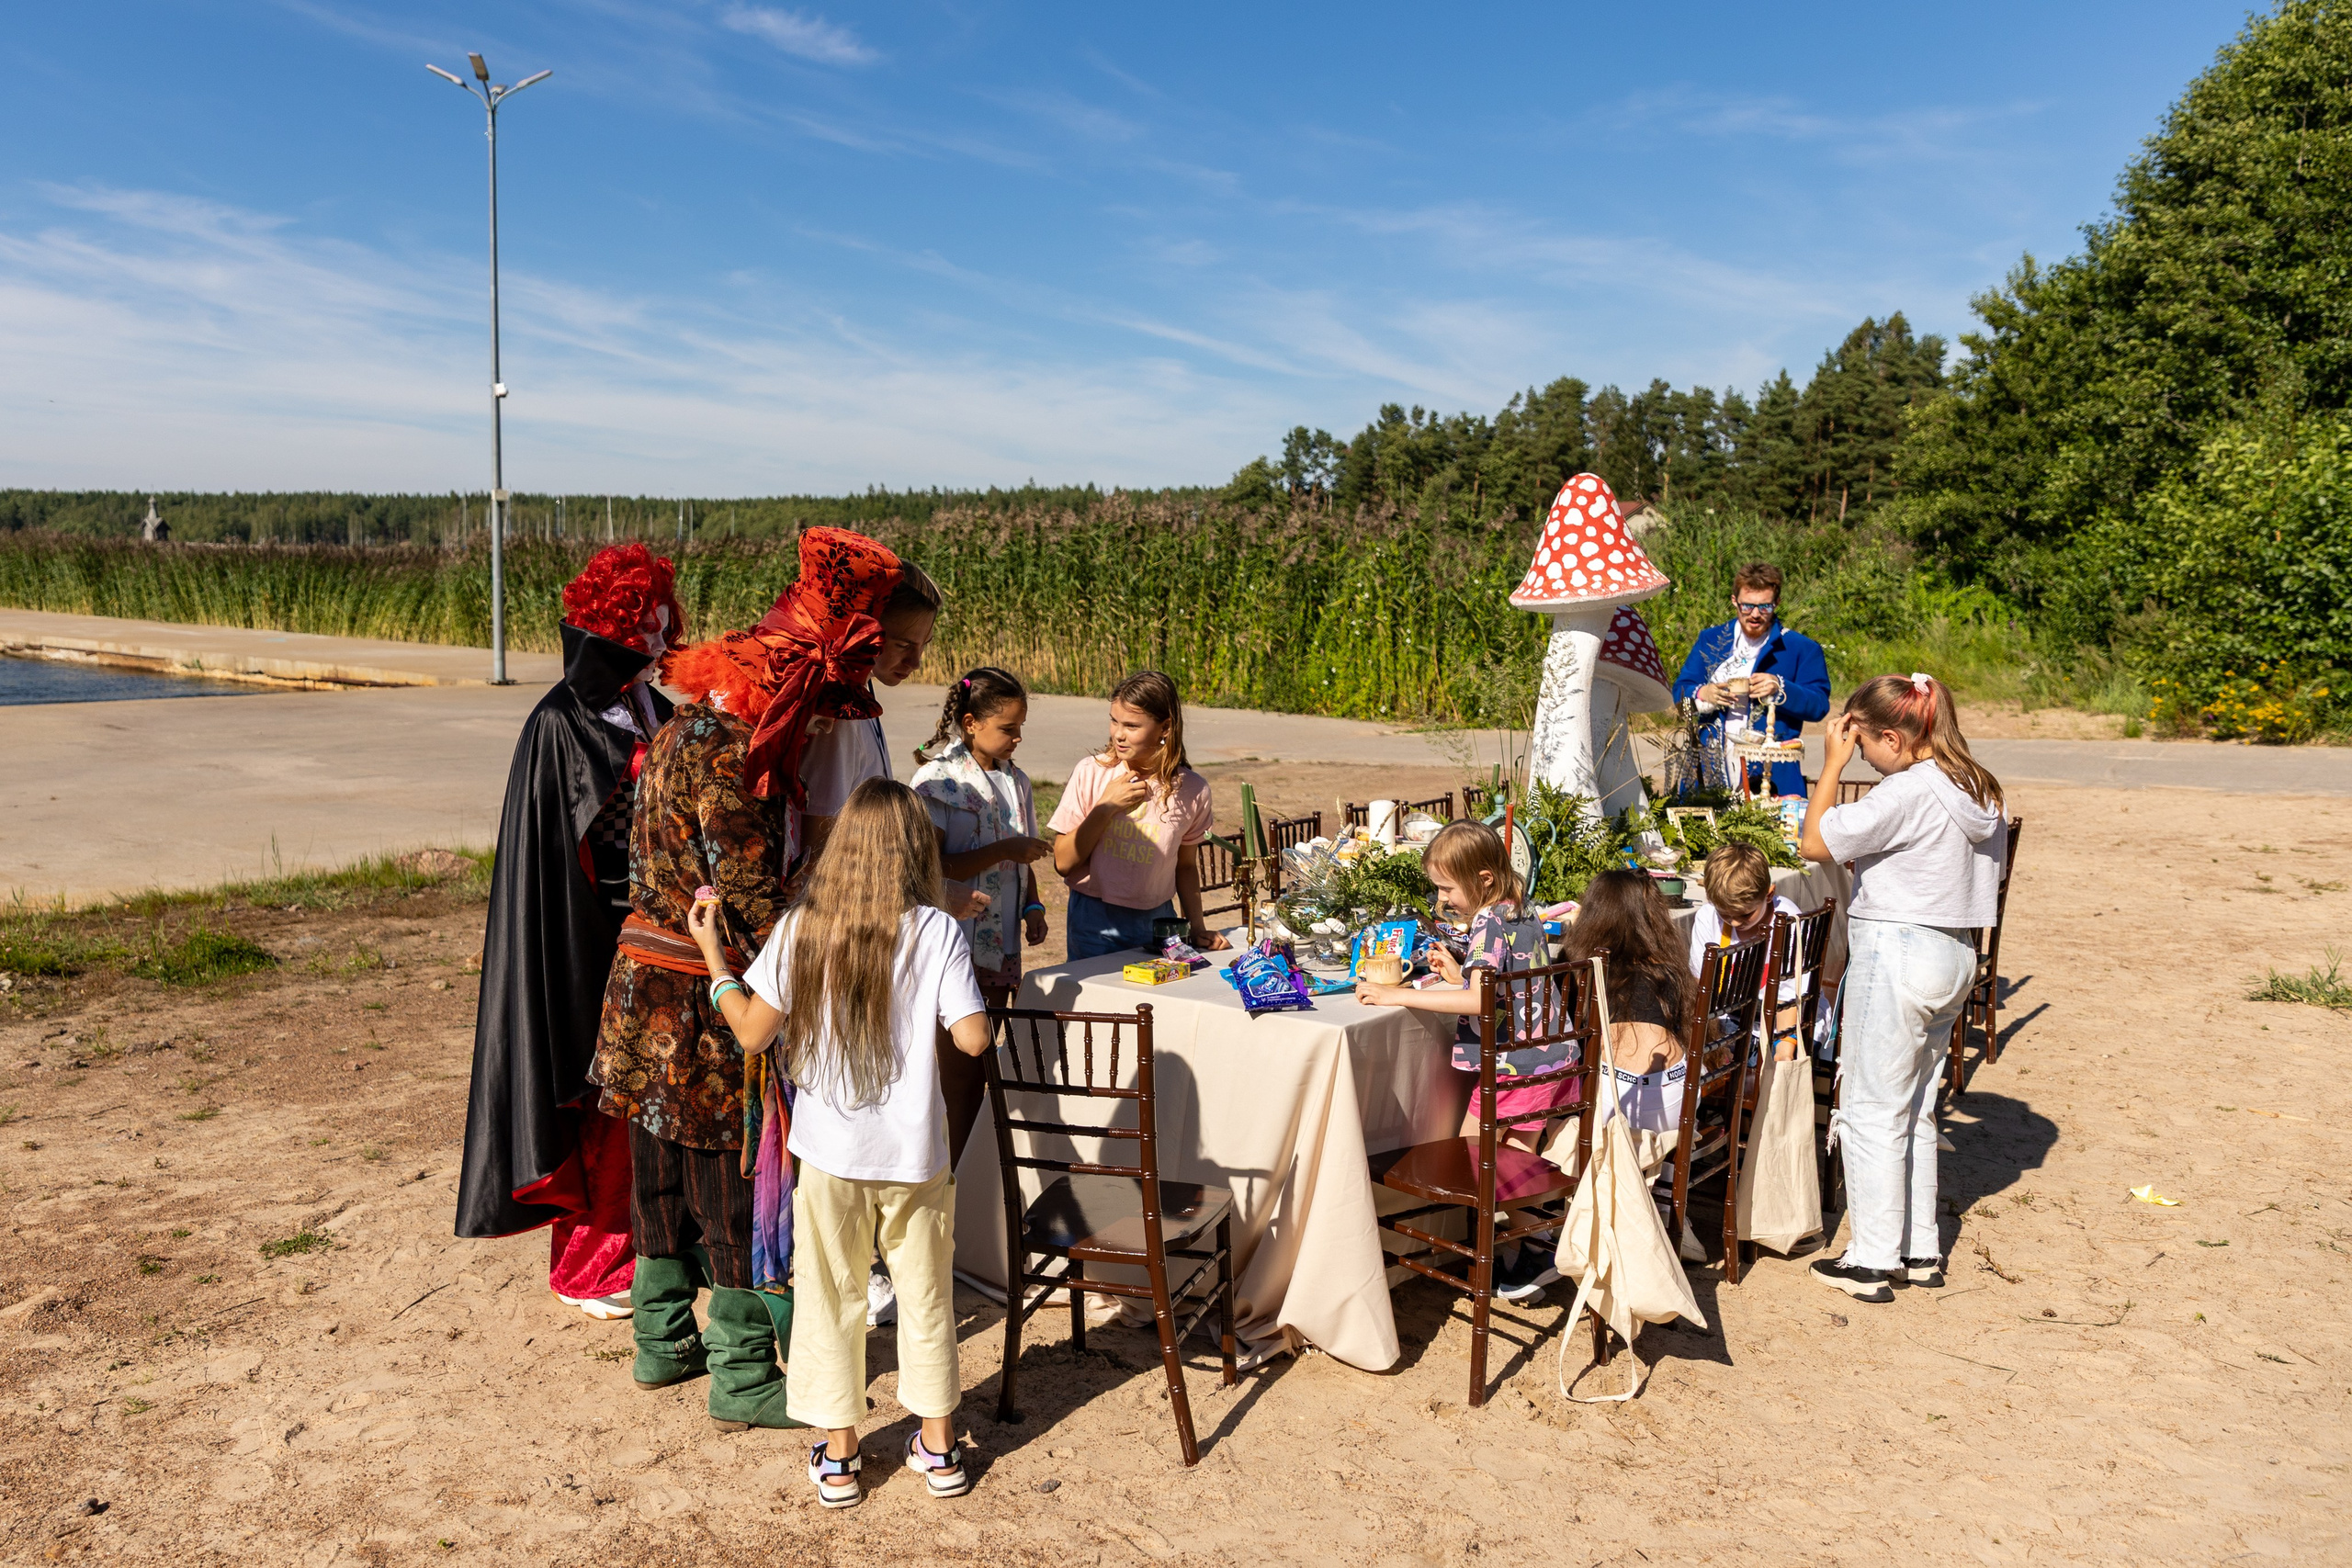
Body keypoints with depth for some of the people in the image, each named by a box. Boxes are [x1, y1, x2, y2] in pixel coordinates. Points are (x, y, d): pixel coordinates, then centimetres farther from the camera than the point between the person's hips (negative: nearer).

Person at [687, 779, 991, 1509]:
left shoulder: (800, 931, -8)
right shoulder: (937, 932, -13)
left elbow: (753, 1032, -3)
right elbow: (973, 1037, -15)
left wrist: (712, 954, 9)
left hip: (829, 1151, 1)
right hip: (914, 1149, 0)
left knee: (831, 1298, 16)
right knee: (925, 1294, 17)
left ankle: (837, 1455, 25)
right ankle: (939, 1448, 29)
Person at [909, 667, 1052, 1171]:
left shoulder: (1015, 780, 11)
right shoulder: (937, 780, -10)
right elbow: (931, 868, -17)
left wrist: (1033, 907, 4)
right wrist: (1004, 850, -21)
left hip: (1000, 946, 6)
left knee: (980, 1068, 11)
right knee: (957, 1070, -2)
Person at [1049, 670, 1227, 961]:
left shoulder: (1192, 790, -3)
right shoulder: (1090, 773, -7)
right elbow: (1063, 863, -8)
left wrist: (1197, 926, 3)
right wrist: (1106, 807, -15)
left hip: (1158, 923, 1)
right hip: (1095, 925, -1)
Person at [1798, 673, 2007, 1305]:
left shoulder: (1908, 791, -20)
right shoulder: (1979, 790, 8)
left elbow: (1816, 842, -19)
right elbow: (1987, 870, 16)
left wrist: (1833, 763, -12)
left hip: (1898, 953, -9)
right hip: (1956, 953, 9)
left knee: (1873, 1112, 0)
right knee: (1916, 1110, 18)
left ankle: (1872, 1262, 7)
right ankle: (1922, 1249, 25)